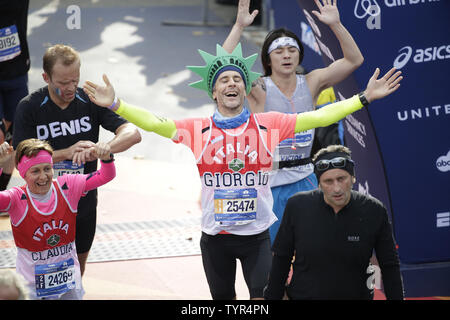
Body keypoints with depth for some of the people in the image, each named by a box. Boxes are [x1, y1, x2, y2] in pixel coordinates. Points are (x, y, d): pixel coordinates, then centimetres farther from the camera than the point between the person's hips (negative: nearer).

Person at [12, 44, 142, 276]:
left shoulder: (91, 101, -9)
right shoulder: (29, 108, -14)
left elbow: (132, 134, -17)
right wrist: (67, 153, -31)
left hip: (84, 205, 3)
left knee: (78, 270, 20)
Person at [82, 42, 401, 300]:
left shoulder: (268, 124, -2)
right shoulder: (199, 129, -1)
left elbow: (318, 117, -3)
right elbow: (154, 122, -7)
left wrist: (364, 98, -7)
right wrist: (115, 104, -19)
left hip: (256, 234, -1)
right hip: (215, 235, 1)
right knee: (223, 299, 14)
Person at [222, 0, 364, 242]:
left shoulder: (311, 84, 4)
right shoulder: (258, 89, -7)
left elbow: (354, 60, 1)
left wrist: (335, 24, -11)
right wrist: (239, 26, -27)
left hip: (305, 180, 3)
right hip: (269, 183, -3)